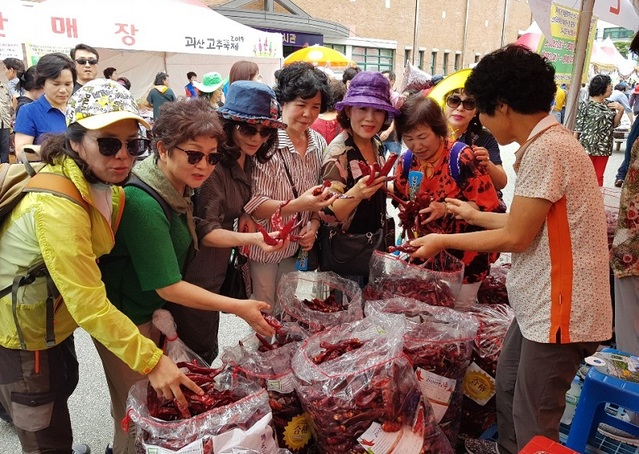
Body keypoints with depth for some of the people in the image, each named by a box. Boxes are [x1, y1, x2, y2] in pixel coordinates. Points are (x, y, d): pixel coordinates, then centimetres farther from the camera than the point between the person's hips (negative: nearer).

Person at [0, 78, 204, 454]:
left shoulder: (104, 185, -7)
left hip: (53, 318, 8)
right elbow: (89, 304, -33)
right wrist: (151, 360, -31)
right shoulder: (57, 206, -33)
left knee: (64, 385, 30)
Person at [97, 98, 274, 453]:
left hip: (156, 311, 8)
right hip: (127, 320, -8)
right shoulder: (143, 203, -30)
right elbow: (169, 288, -27)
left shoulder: (178, 190, -3)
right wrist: (239, 307, -24)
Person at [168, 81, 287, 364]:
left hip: (216, 273, 9)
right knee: (197, 356, 8)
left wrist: (244, 216, -4)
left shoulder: (246, 160, 2)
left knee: (207, 350, 25)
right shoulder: (214, 164, -25)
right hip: (195, 277, -8)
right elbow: (204, 231, -25)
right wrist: (254, 239, -38)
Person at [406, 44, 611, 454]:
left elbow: (516, 237, -18)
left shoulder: (546, 149, -22)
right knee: (508, 386, 25)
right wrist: (475, 216, 22)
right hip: (541, 303, 10)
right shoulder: (548, 142, 9)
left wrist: (444, 242, -7)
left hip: (560, 309, -10)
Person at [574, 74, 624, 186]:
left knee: (599, 176, 12)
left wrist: (620, 110, -5)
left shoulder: (609, 105, 7)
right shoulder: (585, 105, -9)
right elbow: (578, 127, -6)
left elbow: (614, 124, 10)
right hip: (587, 146, -5)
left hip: (604, 147, 5)